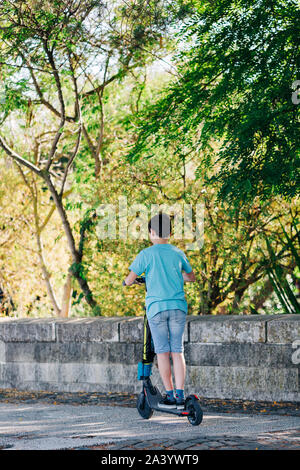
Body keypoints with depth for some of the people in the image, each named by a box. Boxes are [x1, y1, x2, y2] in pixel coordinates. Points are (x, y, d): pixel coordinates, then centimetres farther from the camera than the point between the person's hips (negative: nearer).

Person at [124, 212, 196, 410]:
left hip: (156, 307, -2)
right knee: (177, 351, 6)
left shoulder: (146, 254, -3)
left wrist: (129, 281, 24)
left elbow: (129, 280, 0)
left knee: (162, 351, 5)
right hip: (178, 306, 2)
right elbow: (191, 277, 22)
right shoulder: (178, 253, 7)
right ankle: (180, 395, 0)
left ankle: (169, 395, 6)